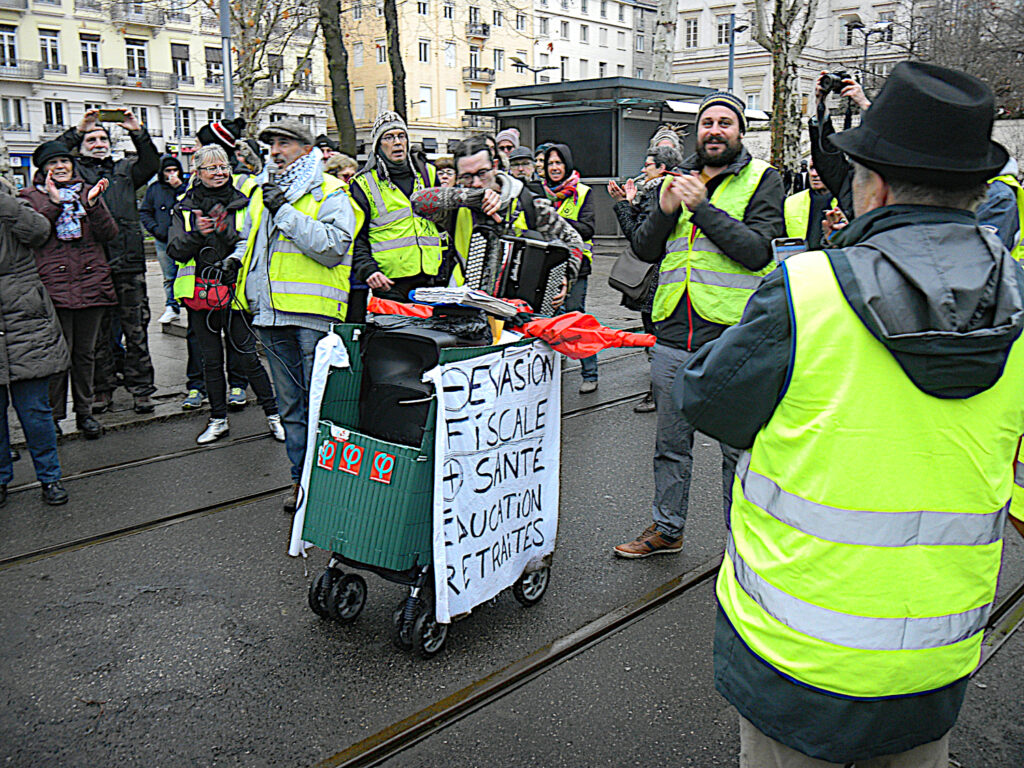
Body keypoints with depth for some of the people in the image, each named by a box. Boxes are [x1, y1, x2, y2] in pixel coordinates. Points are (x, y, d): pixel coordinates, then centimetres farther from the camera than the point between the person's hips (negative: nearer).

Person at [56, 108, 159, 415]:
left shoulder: (125, 169, 17)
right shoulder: (75, 171, 12)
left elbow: (151, 165, 1)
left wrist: (137, 132, -11)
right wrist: (76, 131, -8)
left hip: (129, 263, 1)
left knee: (136, 329, 3)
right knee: (98, 332, 5)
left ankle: (141, 389, 10)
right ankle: (102, 389, 16)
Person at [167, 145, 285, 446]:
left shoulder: (243, 204, 3)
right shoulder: (185, 208, 8)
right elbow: (176, 251, 1)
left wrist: (227, 231, -21)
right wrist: (196, 233, -18)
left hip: (235, 290, -2)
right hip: (200, 293, 3)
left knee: (246, 356, -3)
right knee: (211, 359, 10)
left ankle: (273, 414, 10)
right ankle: (218, 420, 22)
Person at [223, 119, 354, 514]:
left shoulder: (329, 193, -2)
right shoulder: (262, 194, 18)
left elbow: (334, 247, -17)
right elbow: (249, 238, 33)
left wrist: (286, 212, -17)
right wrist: (237, 259, 11)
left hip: (314, 313, -6)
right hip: (271, 315, 7)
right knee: (291, 403, 13)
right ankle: (301, 477, 24)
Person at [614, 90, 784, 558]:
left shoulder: (762, 180, 0)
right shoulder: (676, 180, 14)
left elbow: (756, 251, -13)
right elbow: (644, 251, 9)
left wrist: (703, 206, -15)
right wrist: (664, 210, -8)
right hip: (672, 338, 5)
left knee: (738, 449, 6)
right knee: (671, 444, 16)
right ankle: (666, 529, 32)